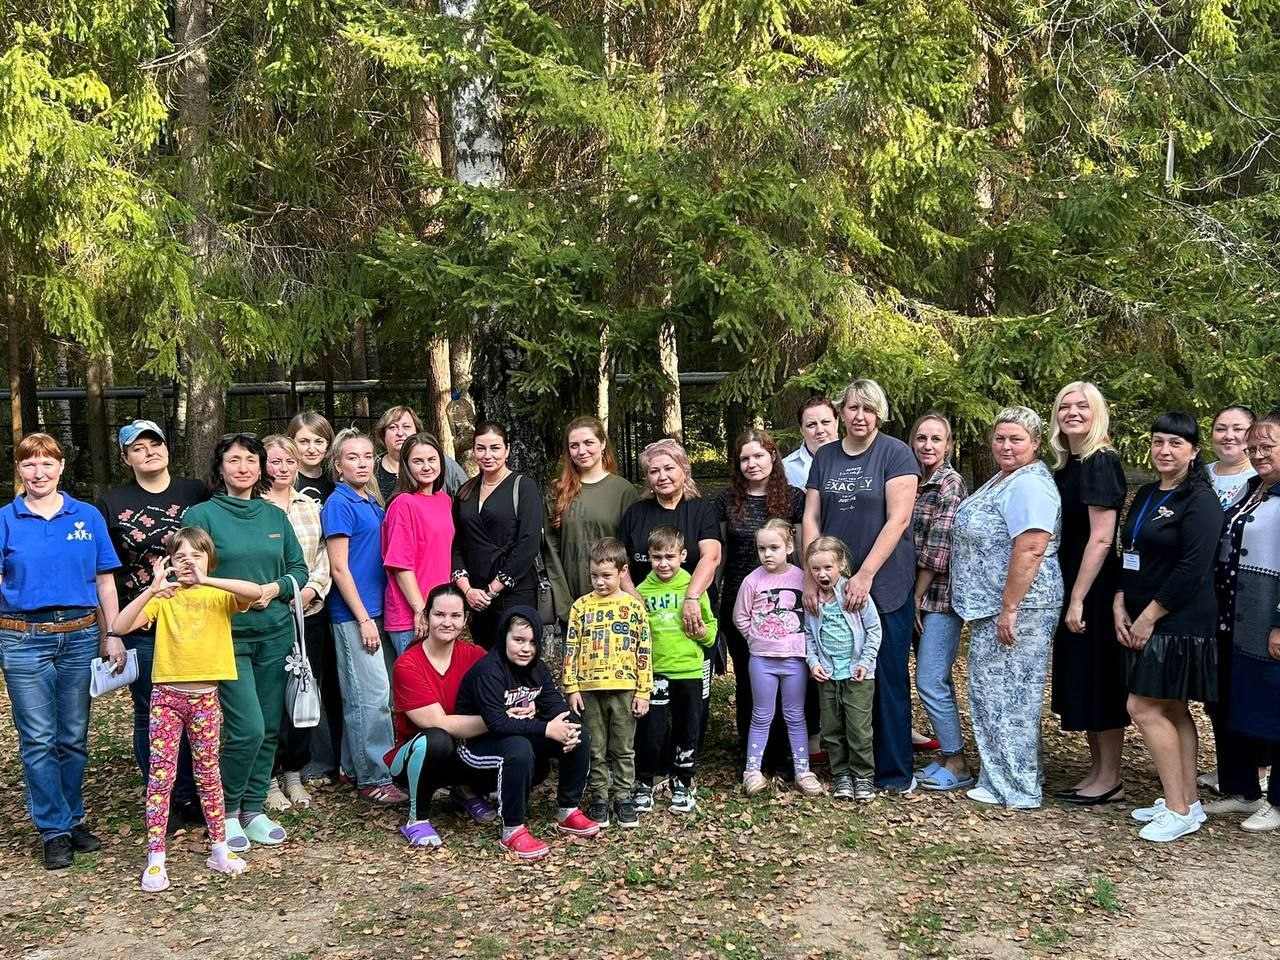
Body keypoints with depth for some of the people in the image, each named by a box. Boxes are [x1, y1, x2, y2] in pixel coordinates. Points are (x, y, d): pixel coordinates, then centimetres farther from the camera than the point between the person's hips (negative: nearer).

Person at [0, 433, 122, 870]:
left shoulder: (87, 517, 4)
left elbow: (104, 580, 7)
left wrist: (113, 636, 4)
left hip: (80, 635, 2)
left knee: (74, 736, 11)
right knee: (38, 739, 2)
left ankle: (73, 821, 24)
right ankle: (54, 830, 12)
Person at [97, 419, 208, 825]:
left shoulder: (196, 493, 7)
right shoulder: (112, 503, 5)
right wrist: (110, 633, -3)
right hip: (141, 628, -1)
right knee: (150, 715, 5)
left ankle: (191, 796, 18)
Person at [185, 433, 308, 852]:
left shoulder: (275, 516, 11)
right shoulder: (201, 515, -2)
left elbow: (299, 569, 11)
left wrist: (274, 589, -7)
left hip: (275, 633, 5)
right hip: (227, 636, -5)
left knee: (269, 727, 8)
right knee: (248, 728, -12)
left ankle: (254, 810, 22)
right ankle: (228, 811, 9)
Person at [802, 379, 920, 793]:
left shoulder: (895, 454, -5)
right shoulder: (825, 456, 10)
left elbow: (898, 519, -12)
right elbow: (811, 518, 7)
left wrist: (865, 575, -17)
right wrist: (811, 576, -4)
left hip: (885, 586, -4)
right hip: (834, 587, 4)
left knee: (887, 679, 2)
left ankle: (894, 772, 12)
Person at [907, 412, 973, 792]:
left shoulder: (950, 484, -12)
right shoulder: (917, 483, 13)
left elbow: (938, 551, -16)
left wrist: (918, 594, -9)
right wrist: (917, 598, 10)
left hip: (941, 596, -8)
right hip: (923, 598, 8)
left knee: (931, 682, -7)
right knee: (936, 681, 13)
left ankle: (956, 766, 4)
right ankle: (949, 758, 21)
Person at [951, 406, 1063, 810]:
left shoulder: (1030, 485, -17)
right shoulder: (1002, 479, 17)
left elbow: (1030, 550, -25)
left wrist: (1009, 609, -25)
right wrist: (983, 608, 25)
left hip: (1016, 608, -11)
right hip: (992, 606, 11)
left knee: (1004, 695, -4)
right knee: (997, 693, 16)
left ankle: (1014, 789, 6)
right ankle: (1002, 780, 25)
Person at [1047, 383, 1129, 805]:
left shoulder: (1101, 463, -14)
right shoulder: (1067, 466, 13)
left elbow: (1101, 538, -19)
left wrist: (1078, 599, -21)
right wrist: (1069, 596, 14)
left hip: (1095, 589, -9)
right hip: (1072, 585, 9)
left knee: (1099, 682, -1)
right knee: (1079, 680, 14)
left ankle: (1110, 781, 9)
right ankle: (1096, 771, 24)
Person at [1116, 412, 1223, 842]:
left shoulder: (1200, 500, -12)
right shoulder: (1146, 495, 13)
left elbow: (1192, 568, -19)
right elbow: (1128, 555, 16)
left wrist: (1150, 615, -17)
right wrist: (1120, 605, 3)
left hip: (1178, 624, -8)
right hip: (1143, 620, 8)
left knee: (1143, 707, -9)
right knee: (1172, 711, 12)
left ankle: (1179, 810, -1)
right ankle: (1187, 802, 20)